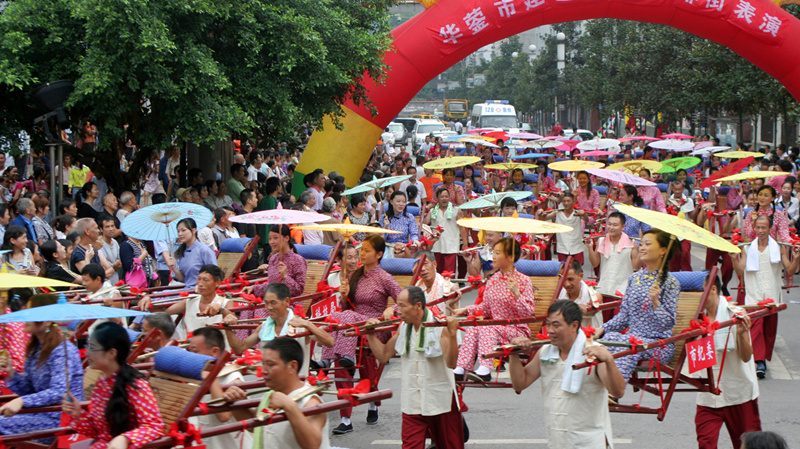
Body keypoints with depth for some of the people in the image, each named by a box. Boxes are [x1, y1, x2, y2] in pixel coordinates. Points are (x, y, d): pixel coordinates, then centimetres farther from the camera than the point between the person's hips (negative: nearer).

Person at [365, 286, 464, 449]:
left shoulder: (440, 326, -14)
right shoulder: (403, 328, 5)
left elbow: (451, 363, -23)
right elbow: (384, 355, 14)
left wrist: (452, 334, -34)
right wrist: (371, 334, 5)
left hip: (440, 400, -4)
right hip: (412, 403, 4)